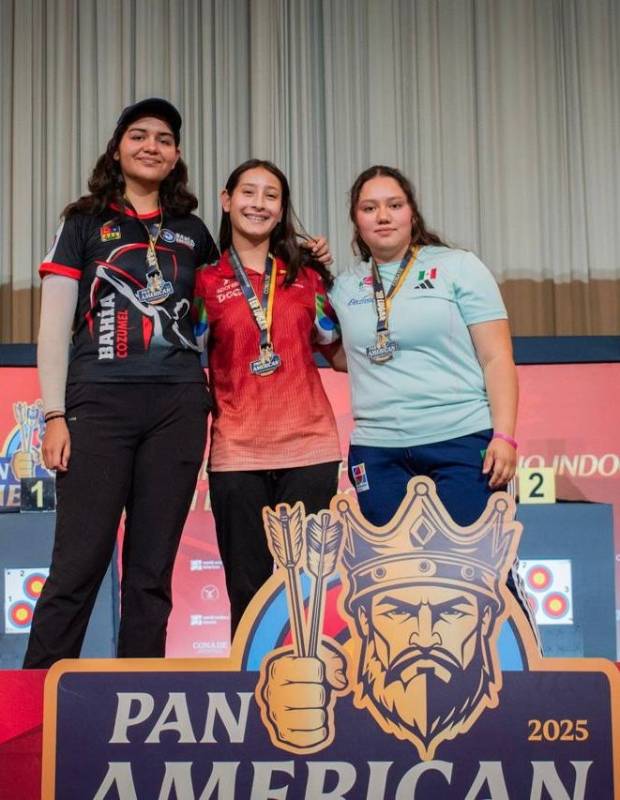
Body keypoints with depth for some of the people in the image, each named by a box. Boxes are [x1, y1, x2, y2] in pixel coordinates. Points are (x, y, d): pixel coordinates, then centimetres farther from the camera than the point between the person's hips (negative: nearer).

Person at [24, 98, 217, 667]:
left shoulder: (193, 233, 17)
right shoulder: (85, 223, 9)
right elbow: (55, 325, 4)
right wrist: (55, 414, -6)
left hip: (178, 406, 3)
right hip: (100, 403, -2)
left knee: (152, 568, 4)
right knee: (79, 563, -6)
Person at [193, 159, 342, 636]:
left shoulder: (306, 272, 10)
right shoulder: (206, 280, 4)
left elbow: (333, 345, 20)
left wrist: (326, 275, 13)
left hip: (309, 446, 1)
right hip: (237, 452, -1)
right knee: (247, 589, 5)